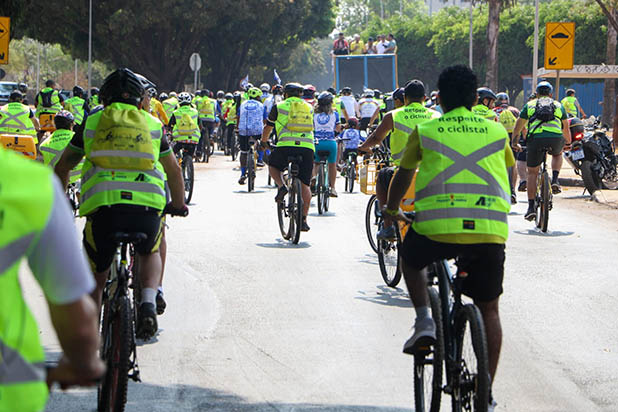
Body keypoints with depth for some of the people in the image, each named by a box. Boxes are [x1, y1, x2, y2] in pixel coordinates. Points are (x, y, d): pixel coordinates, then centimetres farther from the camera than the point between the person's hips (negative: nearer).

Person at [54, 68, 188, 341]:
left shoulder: (92, 122, 21)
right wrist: (179, 205, 49)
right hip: (147, 206, 1)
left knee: (95, 279, 18)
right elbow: (174, 171, 34)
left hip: (102, 204, -1)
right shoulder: (152, 124, 23)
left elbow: (62, 168, 27)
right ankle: (148, 302, 3)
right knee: (150, 254, 30)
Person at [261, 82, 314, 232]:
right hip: (307, 146, 2)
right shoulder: (309, 108, 22)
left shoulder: (279, 107, 14)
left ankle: (281, 186, 1)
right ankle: (304, 219, 2)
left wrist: (263, 142, 46)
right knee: (305, 185, 8)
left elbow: (267, 128, 27)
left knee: (273, 166, 28)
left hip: (286, 146, -2)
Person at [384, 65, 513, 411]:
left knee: (411, 258, 33)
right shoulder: (496, 131, 16)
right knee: (489, 310, 18)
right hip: (491, 228, 1)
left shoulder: (425, 131, 12)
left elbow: (403, 176, 25)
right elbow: (510, 174, 33)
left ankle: (424, 321, 11)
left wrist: (392, 209, 45)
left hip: (437, 226, -1)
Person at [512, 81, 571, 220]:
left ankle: (531, 207, 4)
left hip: (535, 138, -1)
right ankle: (555, 181, 13)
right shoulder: (558, 105, 27)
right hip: (555, 137, 1)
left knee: (532, 172, 12)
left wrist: (514, 143, 39)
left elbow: (518, 126, 27)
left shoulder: (529, 105, 24)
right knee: (557, 154, 36)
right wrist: (568, 142, 54)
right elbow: (566, 128, 37)